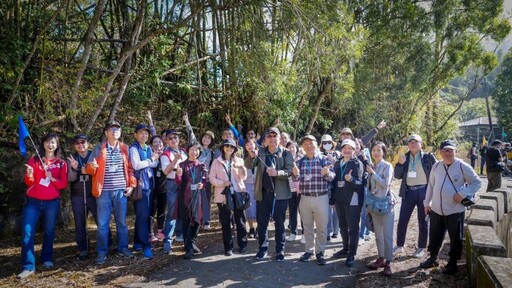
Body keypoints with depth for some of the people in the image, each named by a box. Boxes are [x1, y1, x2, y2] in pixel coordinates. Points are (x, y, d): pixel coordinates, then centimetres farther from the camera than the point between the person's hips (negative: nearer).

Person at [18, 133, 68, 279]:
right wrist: (29, 176, -21)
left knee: (49, 231, 6)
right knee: (27, 232, -8)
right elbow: (28, 182, 1)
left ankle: (47, 259, 23)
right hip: (33, 201, 0)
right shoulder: (34, 160, 5)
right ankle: (28, 266, -4)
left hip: (52, 202, 0)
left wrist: (52, 179, -16)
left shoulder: (61, 163, 6)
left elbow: (64, 184, 1)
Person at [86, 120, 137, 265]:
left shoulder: (125, 148, 8)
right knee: (102, 223, 3)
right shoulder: (99, 148, 4)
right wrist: (92, 167, -21)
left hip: (121, 191, 1)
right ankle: (102, 252, 13)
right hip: (104, 191, -1)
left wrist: (131, 184, 1)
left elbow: (130, 168, 9)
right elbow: (88, 168, 2)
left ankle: (123, 248, 21)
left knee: (121, 221, 10)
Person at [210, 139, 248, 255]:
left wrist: (241, 167, -18)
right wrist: (222, 183, -15)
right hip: (223, 195, -1)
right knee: (225, 222, 5)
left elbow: (243, 177, 0)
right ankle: (228, 247, 15)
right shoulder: (216, 162, 5)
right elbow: (212, 178, 1)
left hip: (238, 194, 1)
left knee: (240, 220, 4)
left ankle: (242, 244, 18)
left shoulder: (239, 161, 10)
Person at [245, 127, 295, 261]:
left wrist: (277, 173, -30)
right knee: (262, 222, 10)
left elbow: (290, 171, -12)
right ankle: (263, 248, 24)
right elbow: (249, 166, -8)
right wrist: (252, 156, -29)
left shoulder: (286, 153, -2)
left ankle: (280, 250, 19)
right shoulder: (260, 152, 5)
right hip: (262, 193, 2)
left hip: (280, 193, -2)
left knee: (279, 223, 7)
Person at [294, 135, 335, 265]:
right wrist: (296, 174, -18)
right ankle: (309, 250, 27)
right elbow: (298, 179, 4)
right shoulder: (300, 161, 5)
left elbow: (331, 176, -11)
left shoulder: (324, 159, -4)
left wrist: (326, 173, -33)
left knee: (321, 227, 7)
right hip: (305, 198, 3)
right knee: (307, 227, 13)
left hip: (321, 198, -3)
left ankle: (320, 252, 21)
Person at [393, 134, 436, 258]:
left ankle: (421, 248, 22)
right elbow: (397, 176, 4)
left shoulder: (428, 157, -2)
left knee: (423, 221, 9)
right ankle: (399, 246, 20)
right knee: (402, 220, 6)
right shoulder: (405, 158, 6)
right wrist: (400, 163, -13)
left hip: (424, 191, -3)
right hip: (408, 192, 3)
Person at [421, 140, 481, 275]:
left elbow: (477, 182, -5)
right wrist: (427, 203, 10)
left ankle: (452, 263, 26)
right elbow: (430, 185, 12)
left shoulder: (462, 166, -10)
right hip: (436, 209, 4)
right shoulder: (436, 166, 4)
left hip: (455, 210, -4)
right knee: (434, 236, 16)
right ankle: (433, 258, 34)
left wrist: (463, 194, -17)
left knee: (455, 238, 9)